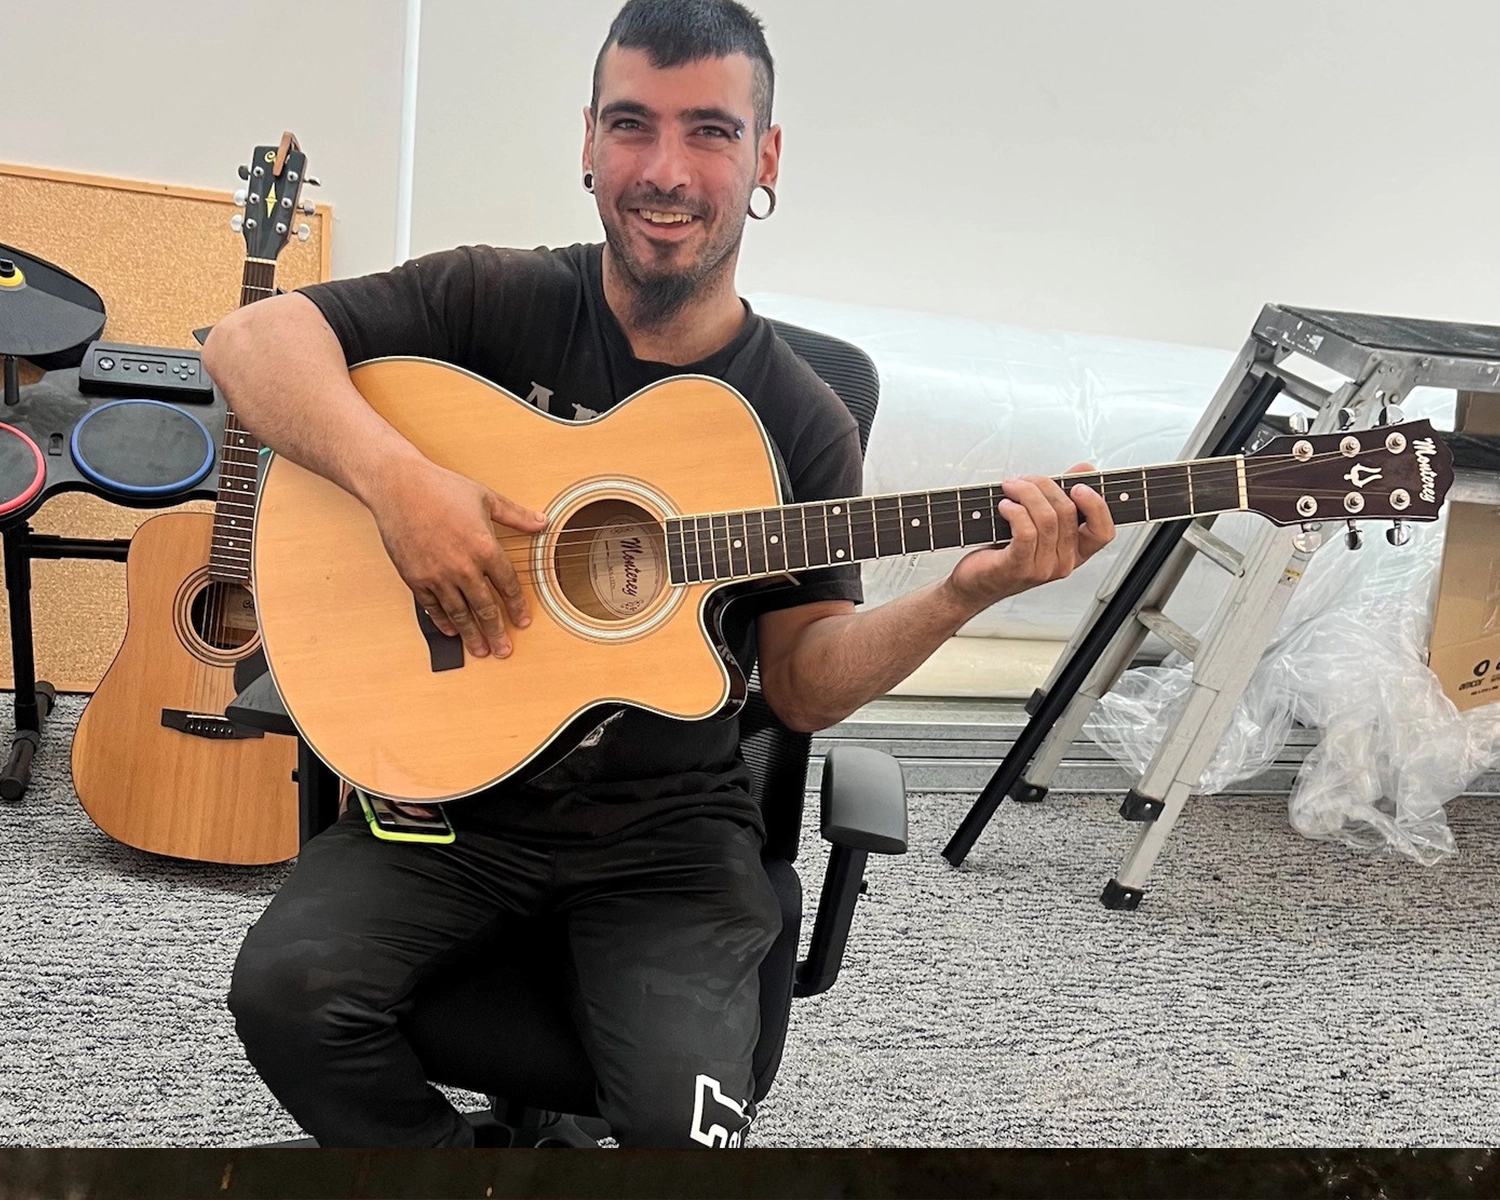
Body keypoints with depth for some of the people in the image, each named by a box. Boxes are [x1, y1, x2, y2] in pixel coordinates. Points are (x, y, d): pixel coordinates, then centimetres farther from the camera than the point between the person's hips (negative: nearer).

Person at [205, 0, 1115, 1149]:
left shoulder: (801, 421, 1)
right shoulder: (499, 301, -1)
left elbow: (804, 684, 2)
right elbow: (253, 339, -10)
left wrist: (959, 595, -15)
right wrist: (399, 478, -26)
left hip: (666, 818, 0)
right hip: (451, 780, 1)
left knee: (682, 1108, -22)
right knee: (289, 988, -23)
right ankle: (443, 1146, 8)